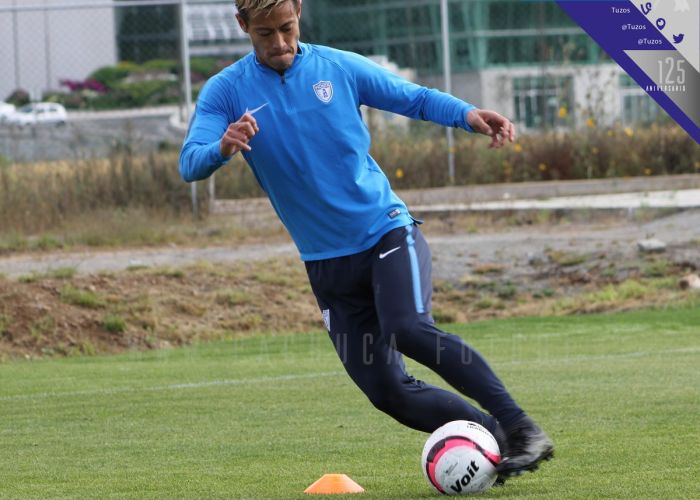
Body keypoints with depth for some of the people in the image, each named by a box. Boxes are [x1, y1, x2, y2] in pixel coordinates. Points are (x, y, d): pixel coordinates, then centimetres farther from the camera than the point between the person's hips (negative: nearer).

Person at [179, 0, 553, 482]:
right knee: (387, 390, -5)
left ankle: (522, 429, -27)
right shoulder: (226, 91, -2)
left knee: (409, 328, -30)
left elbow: (415, 98, 8)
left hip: (387, 230, -3)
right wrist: (223, 147, -38)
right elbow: (191, 165, -14)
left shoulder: (340, 67, -1)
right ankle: (498, 439, 7)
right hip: (327, 261, 3)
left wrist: (467, 114, -14)